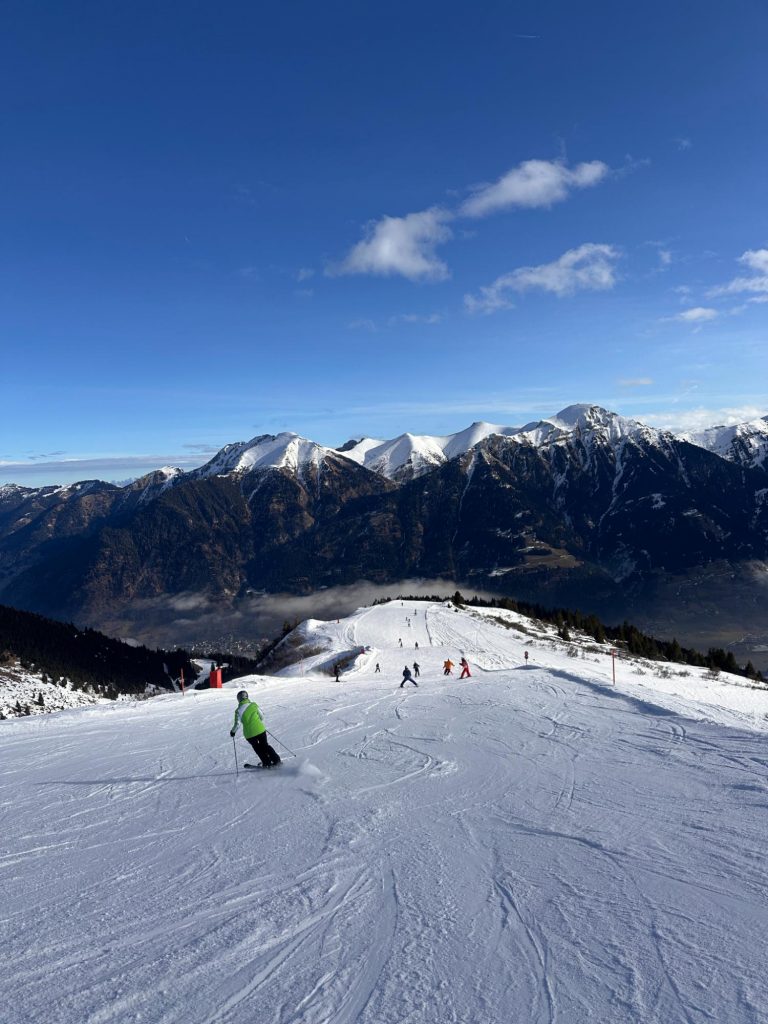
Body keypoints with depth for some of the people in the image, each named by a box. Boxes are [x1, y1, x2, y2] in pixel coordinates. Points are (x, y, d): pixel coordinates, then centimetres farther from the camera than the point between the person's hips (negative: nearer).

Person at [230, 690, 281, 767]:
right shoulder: (253, 704, -3)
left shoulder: (239, 710, -9)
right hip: (260, 729, 2)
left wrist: (233, 731, 8)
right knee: (265, 745, 21)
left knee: (257, 748, 21)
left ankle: (267, 763, 20)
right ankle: (276, 760, 20)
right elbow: (261, 716, 6)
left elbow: (237, 724, -11)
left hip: (250, 733, -2)